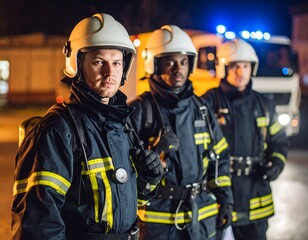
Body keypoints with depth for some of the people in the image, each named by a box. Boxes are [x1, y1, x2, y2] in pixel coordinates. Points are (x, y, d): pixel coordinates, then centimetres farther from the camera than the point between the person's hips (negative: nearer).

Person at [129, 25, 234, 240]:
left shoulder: (201, 109, 9)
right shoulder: (139, 111, -7)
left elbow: (220, 157, 15)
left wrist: (225, 198, 11)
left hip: (202, 216, 5)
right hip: (158, 218, -5)